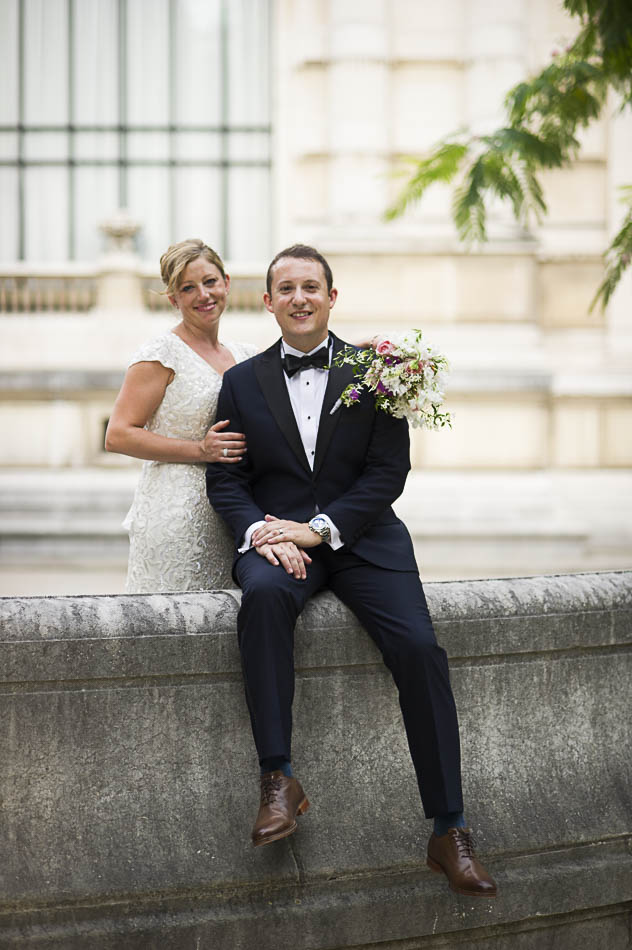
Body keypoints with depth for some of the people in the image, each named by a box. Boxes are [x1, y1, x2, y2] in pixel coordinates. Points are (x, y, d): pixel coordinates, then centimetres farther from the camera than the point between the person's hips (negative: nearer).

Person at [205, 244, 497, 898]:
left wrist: (318, 527, -13)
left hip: (362, 537, 0)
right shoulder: (243, 381, 12)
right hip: (276, 537, 0)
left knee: (420, 649, -21)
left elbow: (389, 471, 0)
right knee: (263, 594, -36)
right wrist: (262, 535, -13)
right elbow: (225, 478, 7)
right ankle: (278, 779, -32)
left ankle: (449, 834, -13)